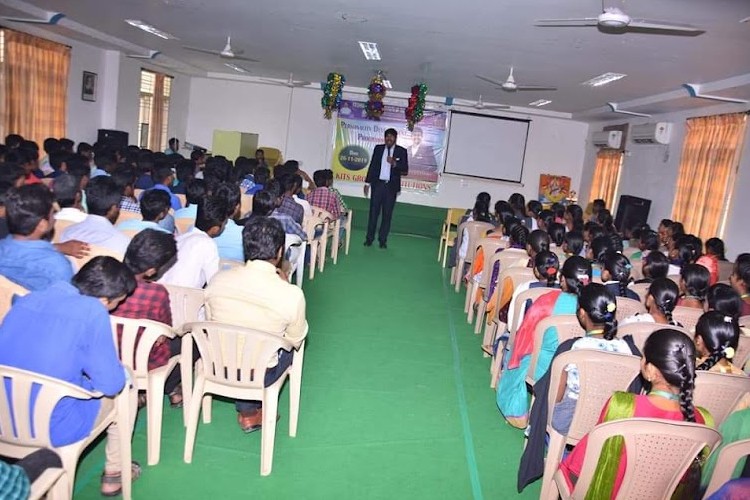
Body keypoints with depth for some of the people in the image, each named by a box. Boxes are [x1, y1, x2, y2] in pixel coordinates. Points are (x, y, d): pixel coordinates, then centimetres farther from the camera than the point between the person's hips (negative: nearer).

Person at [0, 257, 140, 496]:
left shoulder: (26, 300, 1)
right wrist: (119, 370, 5)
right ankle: (113, 473, 27)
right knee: (125, 386, 17)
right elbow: (111, 384, -17)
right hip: (52, 429, -6)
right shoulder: (92, 311, -19)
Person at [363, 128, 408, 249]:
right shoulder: (378, 148, 7)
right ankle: (369, 238, 10)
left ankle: (383, 240, 10)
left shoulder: (401, 151, 1)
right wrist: (367, 182, 6)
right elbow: (372, 165, 9)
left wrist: (394, 163, -21)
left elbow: (405, 170, -3)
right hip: (377, 184, 1)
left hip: (391, 186, -1)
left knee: (387, 214, 3)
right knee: (374, 212, 3)